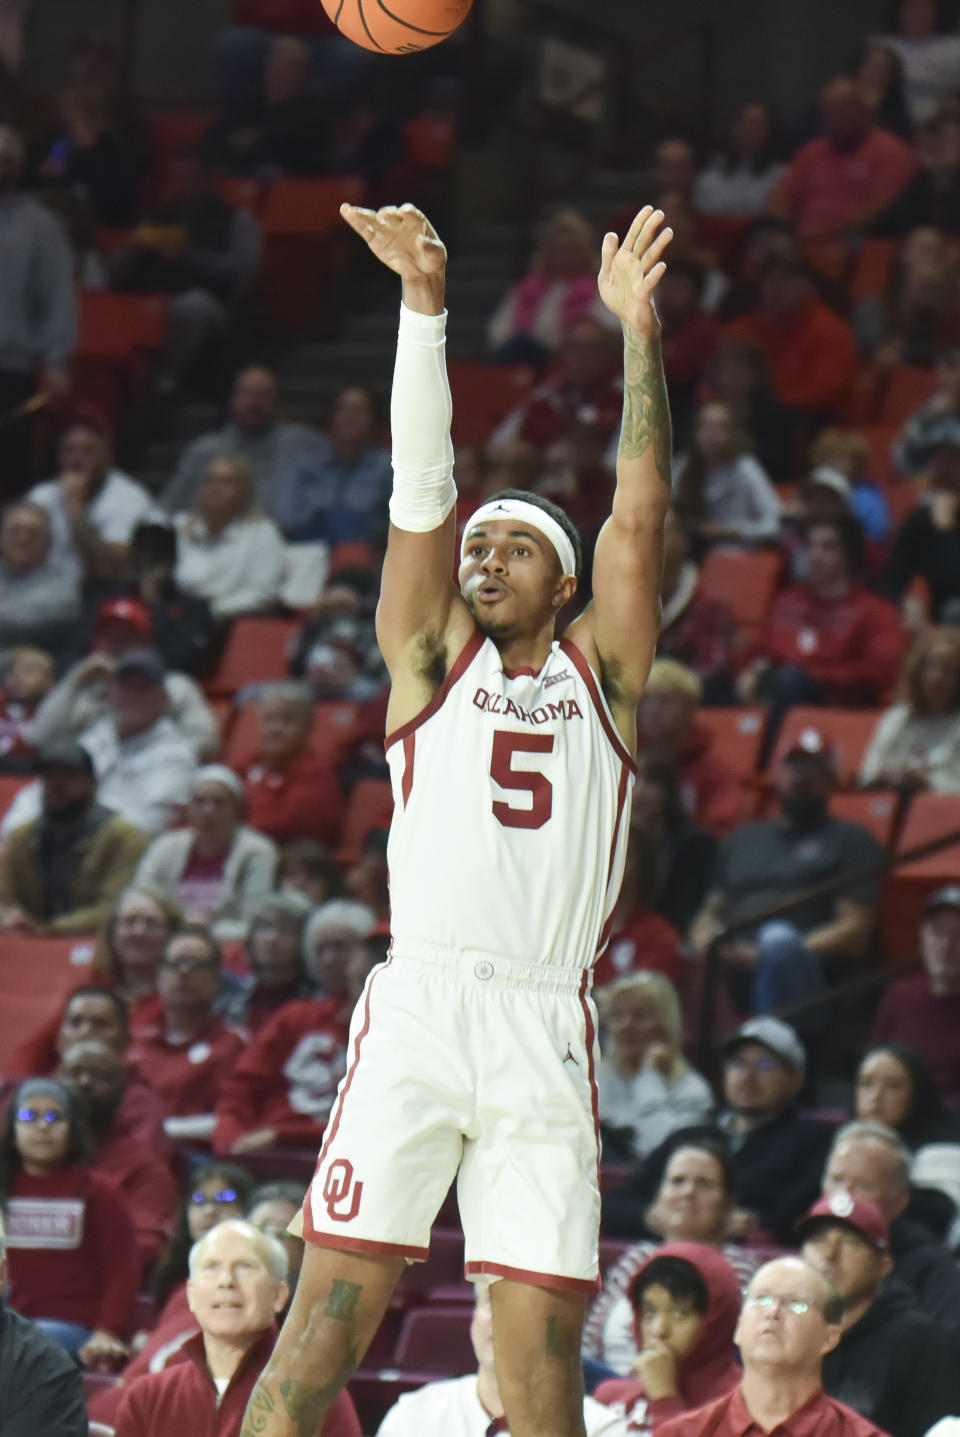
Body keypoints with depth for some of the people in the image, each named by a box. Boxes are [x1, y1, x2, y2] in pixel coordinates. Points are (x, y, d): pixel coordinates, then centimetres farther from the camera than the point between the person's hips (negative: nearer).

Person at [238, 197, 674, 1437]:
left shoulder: (598, 672, 18)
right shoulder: (433, 657, 15)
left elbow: (640, 511, 9)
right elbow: (421, 487, 5)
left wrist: (637, 330, 4)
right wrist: (424, 306, -6)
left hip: (548, 1027, 2)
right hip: (419, 1003, -2)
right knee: (331, 1311, -10)